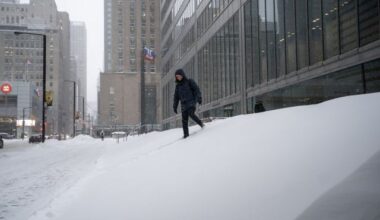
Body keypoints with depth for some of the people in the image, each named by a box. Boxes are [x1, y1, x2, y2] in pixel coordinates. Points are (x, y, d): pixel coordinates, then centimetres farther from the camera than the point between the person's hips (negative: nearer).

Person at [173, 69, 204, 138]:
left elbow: (196, 89, -1)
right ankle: (186, 134, -1)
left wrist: (199, 98, -15)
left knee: (191, 114, -26)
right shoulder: (178, 86, 16)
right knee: (184, 120, -5)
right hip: (184, 104, 4)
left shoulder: (189, 82, 4)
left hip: (191, 102, -4)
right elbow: (176, 97, 21)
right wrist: (175, 106, 17)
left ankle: (201, 123, -5)